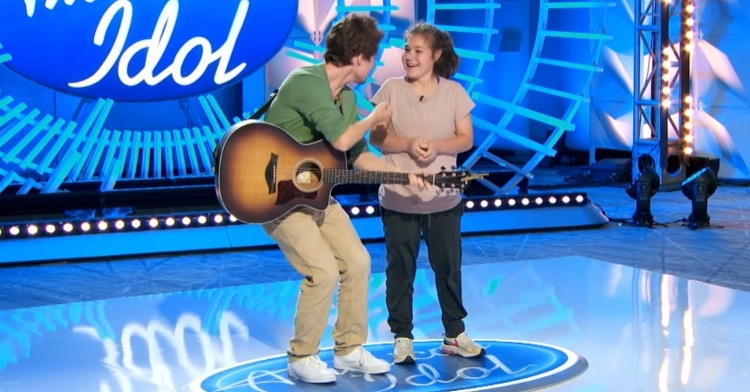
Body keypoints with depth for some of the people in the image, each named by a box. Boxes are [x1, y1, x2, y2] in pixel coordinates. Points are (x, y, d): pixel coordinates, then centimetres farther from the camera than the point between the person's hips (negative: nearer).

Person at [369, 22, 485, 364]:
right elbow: (377, 138, -2)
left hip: (444, 199, 1)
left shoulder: (453, 91, 1)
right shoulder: (391, 89, 0)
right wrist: (407, 144, -19)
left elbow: (466, 138, 0)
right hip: (398, 199, -1)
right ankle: (402, 338, 16)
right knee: (400, 269, 6)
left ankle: (455, 335, 22)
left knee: (448, 267, 9)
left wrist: (437, 146, -18)